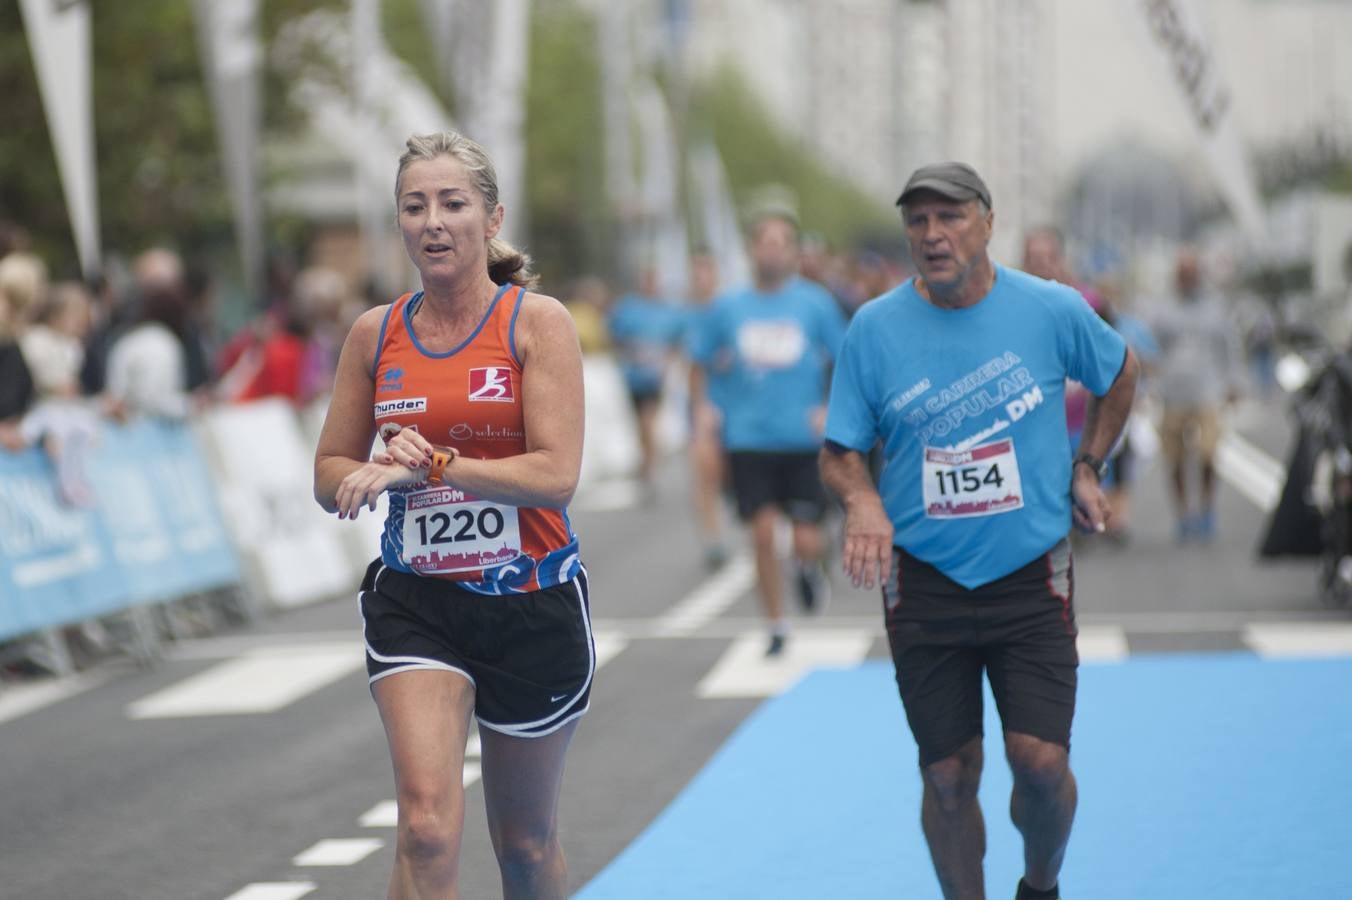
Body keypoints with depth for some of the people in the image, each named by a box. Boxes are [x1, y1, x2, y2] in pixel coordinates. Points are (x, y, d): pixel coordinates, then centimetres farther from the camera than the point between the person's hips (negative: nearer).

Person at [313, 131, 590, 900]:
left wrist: (429, 465, -23)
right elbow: (331, 475, 9)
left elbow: (556, 475, -17)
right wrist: (388, 470, -13)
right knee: (428, 824, -18)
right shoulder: (375, 335, 4)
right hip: (415, 601, 1)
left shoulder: (539, 323, -7)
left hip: (533, 603, -1)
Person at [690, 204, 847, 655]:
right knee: (763, 534, -7)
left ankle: (807, 567, 33)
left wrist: (831, 410, -8)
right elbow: (703, 363, 15)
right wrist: (719, 365, -5)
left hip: (804, 440, -1)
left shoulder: (816, 303, -1)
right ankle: (776, 626, 10)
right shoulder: (728, 308, 4)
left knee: (807, 541, -5)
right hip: (749, 440, 1)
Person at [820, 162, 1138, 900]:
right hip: (923, 583, 1)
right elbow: (839, 452, 1)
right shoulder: (874, 328, -4)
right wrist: (861, 498, -20)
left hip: (1031, 577, -1)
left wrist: (1087, 466, 10)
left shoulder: (1052, 310, -4)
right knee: (948, 776, 3)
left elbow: (1121, 373, 17)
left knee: (1040, 760, -9)